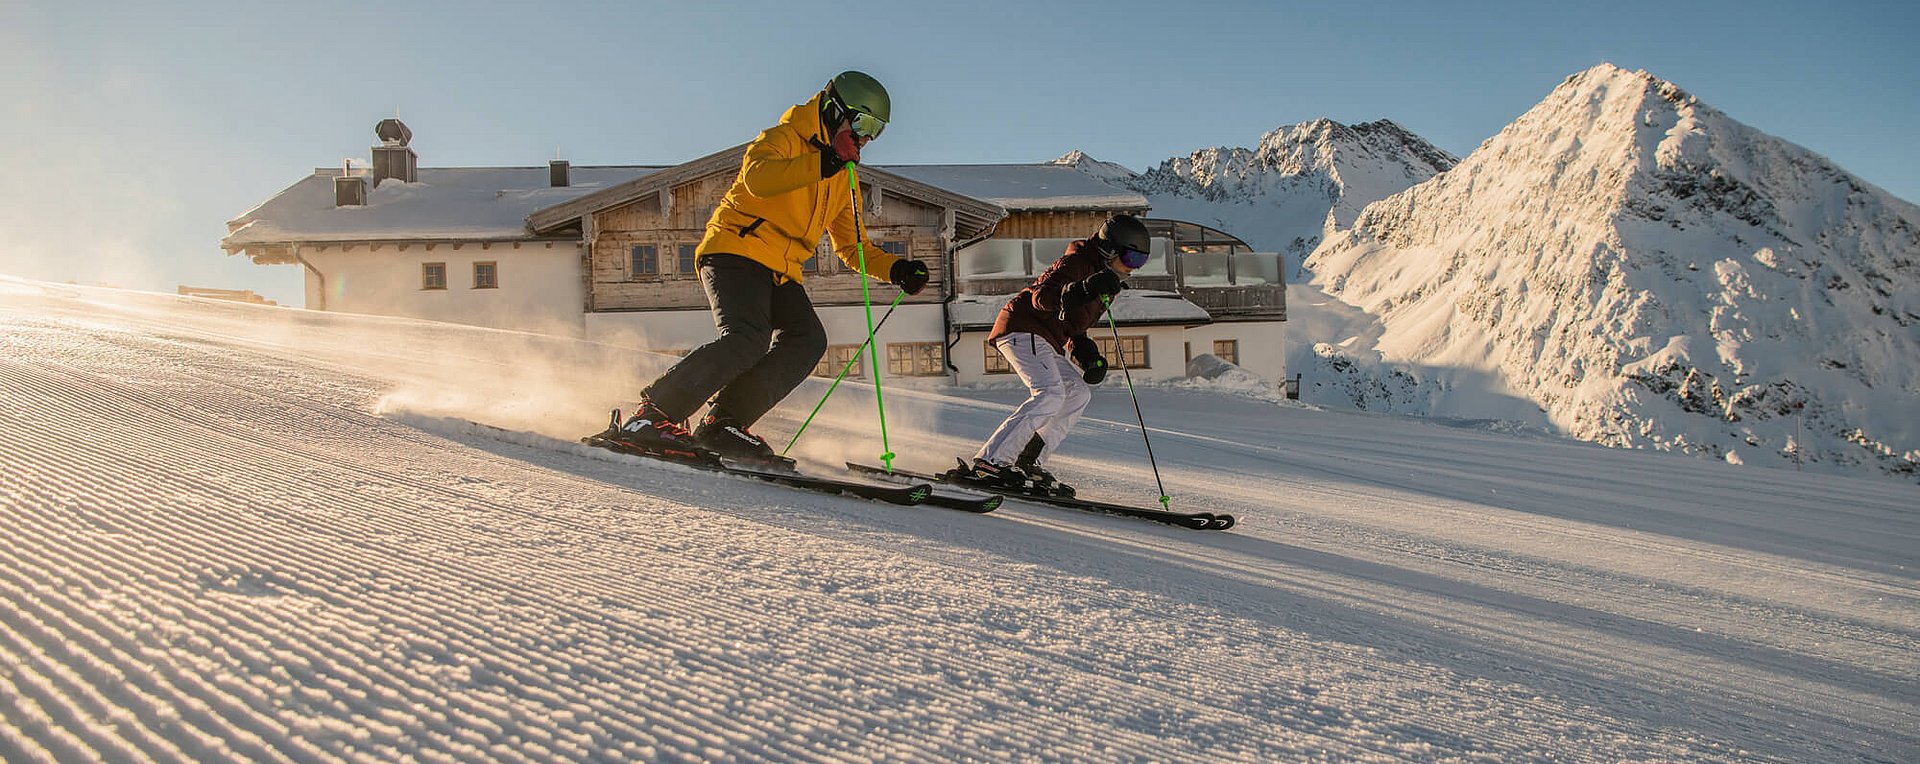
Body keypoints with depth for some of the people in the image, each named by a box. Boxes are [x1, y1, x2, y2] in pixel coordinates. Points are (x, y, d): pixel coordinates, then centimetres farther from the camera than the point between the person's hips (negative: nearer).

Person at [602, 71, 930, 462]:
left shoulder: (841, 180, 22)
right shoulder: (783, 138, -2)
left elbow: (852, 246, 24)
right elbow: (757, 178, -25)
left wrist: (897, 269, 7)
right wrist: (825, 162, -28)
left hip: (780, 272, 8)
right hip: (736, 250, -8)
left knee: (807, 339, -15)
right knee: (747, 340, -27)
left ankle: (724, 423, -15)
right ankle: (653, 413, -22)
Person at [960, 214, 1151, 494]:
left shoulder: (1107, 280, 19)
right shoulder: (1076, 262, -12)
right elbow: (1041, 297, -27)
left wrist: (1083, 350, 7)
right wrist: (1083, 290, -42)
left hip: (1042, 340, 10)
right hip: (1022, 329, -10)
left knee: (1078, 392, 6)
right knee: (1050, 394, -23)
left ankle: (1028, 462, 0)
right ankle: (990, 461, -28)